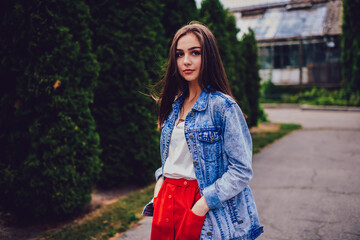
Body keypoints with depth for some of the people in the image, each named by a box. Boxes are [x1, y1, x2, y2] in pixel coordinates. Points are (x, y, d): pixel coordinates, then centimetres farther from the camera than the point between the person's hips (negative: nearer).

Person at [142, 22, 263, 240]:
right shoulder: (175, 104, 7)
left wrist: (201, 207, -19)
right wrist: (161, 181, 2)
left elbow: (241, 170, -15)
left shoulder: (223, 105, -14)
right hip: (166, 202, 6)